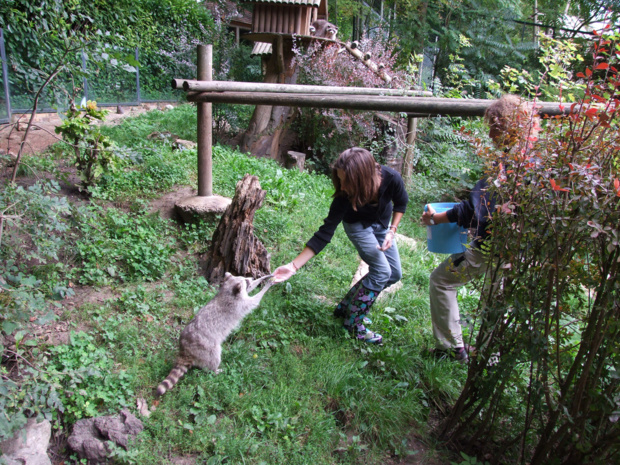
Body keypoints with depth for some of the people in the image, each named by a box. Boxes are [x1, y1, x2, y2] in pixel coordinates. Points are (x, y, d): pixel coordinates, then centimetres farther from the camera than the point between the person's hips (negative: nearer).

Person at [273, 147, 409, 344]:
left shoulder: (391, 178, -34)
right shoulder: (344, 197, -37)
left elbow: (401, 203, -10)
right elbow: (324, 234, -32)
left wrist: (392, 231, -21)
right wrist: (294, 266, -37)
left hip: (381, 224, 4)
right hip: (358, 225, -4)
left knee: (394, 274, 6)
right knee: (382, 270, -19)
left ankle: (346, 306, 16)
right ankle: (353, 323, -6)